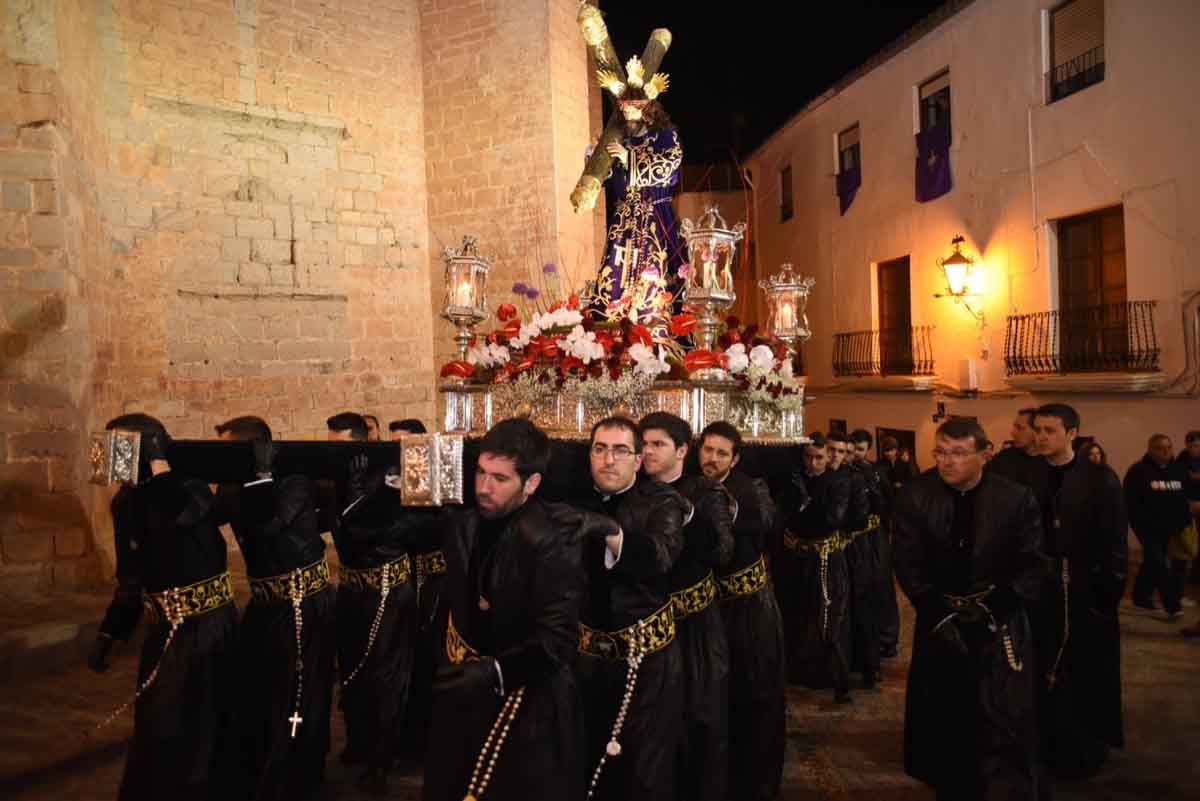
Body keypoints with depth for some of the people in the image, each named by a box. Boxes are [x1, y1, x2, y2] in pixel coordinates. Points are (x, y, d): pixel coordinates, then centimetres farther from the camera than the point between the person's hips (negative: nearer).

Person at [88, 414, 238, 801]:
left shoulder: (191, 488, -13)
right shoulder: (125, 502, 5)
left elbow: (182, 515, -40)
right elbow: (131, 579, 13)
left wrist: (157, 461, -32)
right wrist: (108, 634, 13)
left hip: (208, 624, -6)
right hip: (165, 629, 6)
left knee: (202, 725, 4)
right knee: (155, 727, 16)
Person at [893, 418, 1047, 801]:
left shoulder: (1017, 498, -9)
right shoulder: (914, 495, -6)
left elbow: (1032, 565, -7)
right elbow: (908, 564, -6)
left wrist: (994, 607, -17)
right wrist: (939, 614, -14)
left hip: (999, 623, -1)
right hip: (939, 619, 2)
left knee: (1004, 726, -4)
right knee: (943, 721, 12)